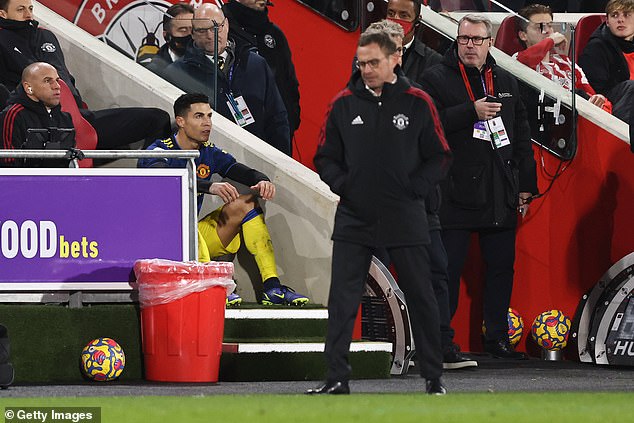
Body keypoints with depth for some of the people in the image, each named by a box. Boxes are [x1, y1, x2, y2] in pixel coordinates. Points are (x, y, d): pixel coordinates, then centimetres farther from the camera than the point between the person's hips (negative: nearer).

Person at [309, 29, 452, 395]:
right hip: (354, 218, 1)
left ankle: (434, 378, 16)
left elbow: (440, 157, 4)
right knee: (342, 300, -4)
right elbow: (326, 157, 12)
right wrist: (342, 184, -4)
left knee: (421, 297, 6)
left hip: (406, 221, -1)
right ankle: (337, 378, 0)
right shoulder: (344, 104, 4)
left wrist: (415, 187, -7)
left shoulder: (417, 103, -1)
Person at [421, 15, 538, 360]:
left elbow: (522, 134, 18)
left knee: (501, 265, 7)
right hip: (456, 190, -5)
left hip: (501, 194, 5)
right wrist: (472, 112, -21)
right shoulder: (437, 79, 1)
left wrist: (526, 184, 13)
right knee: (449, 266, -4)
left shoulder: (506, 82, 16)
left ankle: (497, 337, 16)